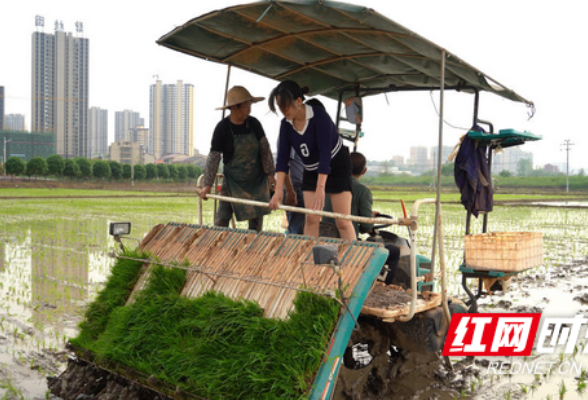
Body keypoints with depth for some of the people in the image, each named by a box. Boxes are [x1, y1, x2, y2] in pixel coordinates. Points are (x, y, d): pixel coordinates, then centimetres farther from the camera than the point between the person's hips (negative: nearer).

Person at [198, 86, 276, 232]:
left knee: (256, 217, 5)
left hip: (257, 179, 3)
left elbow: (265, 149, 2)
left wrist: (270, 173, -4)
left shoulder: (254, 124, -4)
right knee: (222, 217, -7)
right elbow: (214, 157, -11)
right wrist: (207, 185, -14)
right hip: (233, 180, -3)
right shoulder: (222, 128, -12)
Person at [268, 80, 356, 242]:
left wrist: (320, 187, -38)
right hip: (311, 170, 6)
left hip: (336, 166, -6)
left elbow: (325, 153, -32)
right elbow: (282, 156, -10)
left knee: (342, 221, -8)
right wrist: (279, 190, -20)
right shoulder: (286, 124, -7)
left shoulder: (319, 116, -26)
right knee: (311, 219, 1)